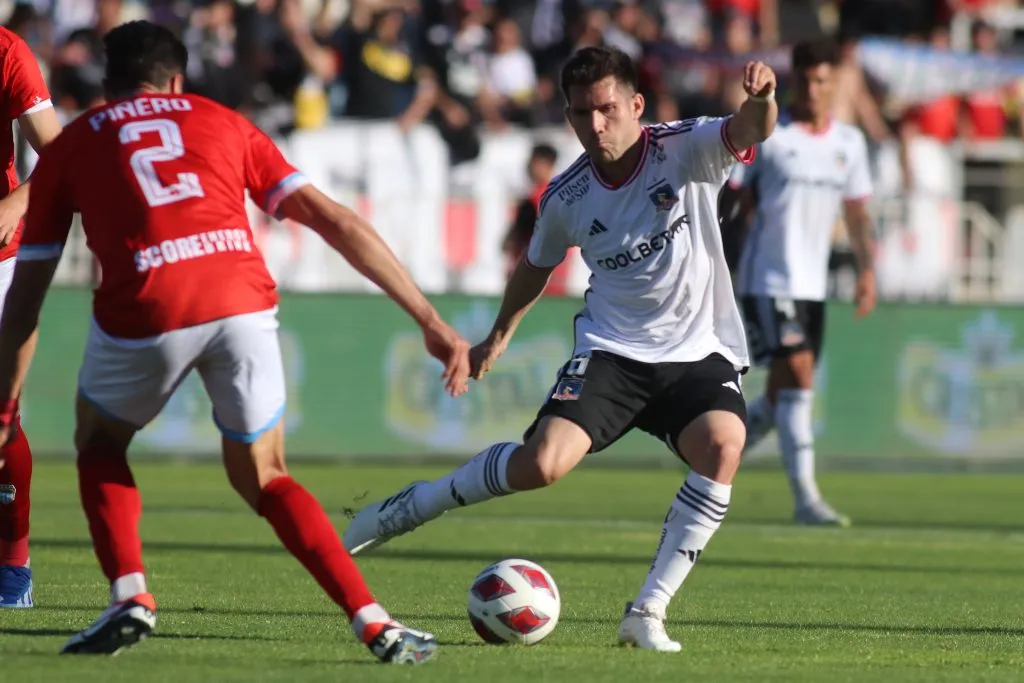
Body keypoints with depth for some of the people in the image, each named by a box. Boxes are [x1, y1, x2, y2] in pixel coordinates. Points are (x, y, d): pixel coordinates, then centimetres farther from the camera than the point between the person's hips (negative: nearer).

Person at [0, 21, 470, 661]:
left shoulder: (70, 147, 24)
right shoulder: (224, 122, 28)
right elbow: (338, 224, 20)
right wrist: (431, 321, 19)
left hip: (145, 313, -1)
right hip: (243, 299, 2)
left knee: (99, 444, 29)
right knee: (263, 478, 21)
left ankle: (131, 596, 8)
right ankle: (374, 623, 6)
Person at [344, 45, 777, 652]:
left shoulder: (685, 149, -11)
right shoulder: (566, 198, -3)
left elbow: (751, 132, -31)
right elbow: (538, 266, 18)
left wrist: (762, 101, -55)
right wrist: (499, 338, 28)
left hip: (698, 352, -1)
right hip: (610, 350, 1)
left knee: (724, 444, -31)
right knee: (542, 463, -21)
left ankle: (649, 612, -22)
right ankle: (403, 509, 4)